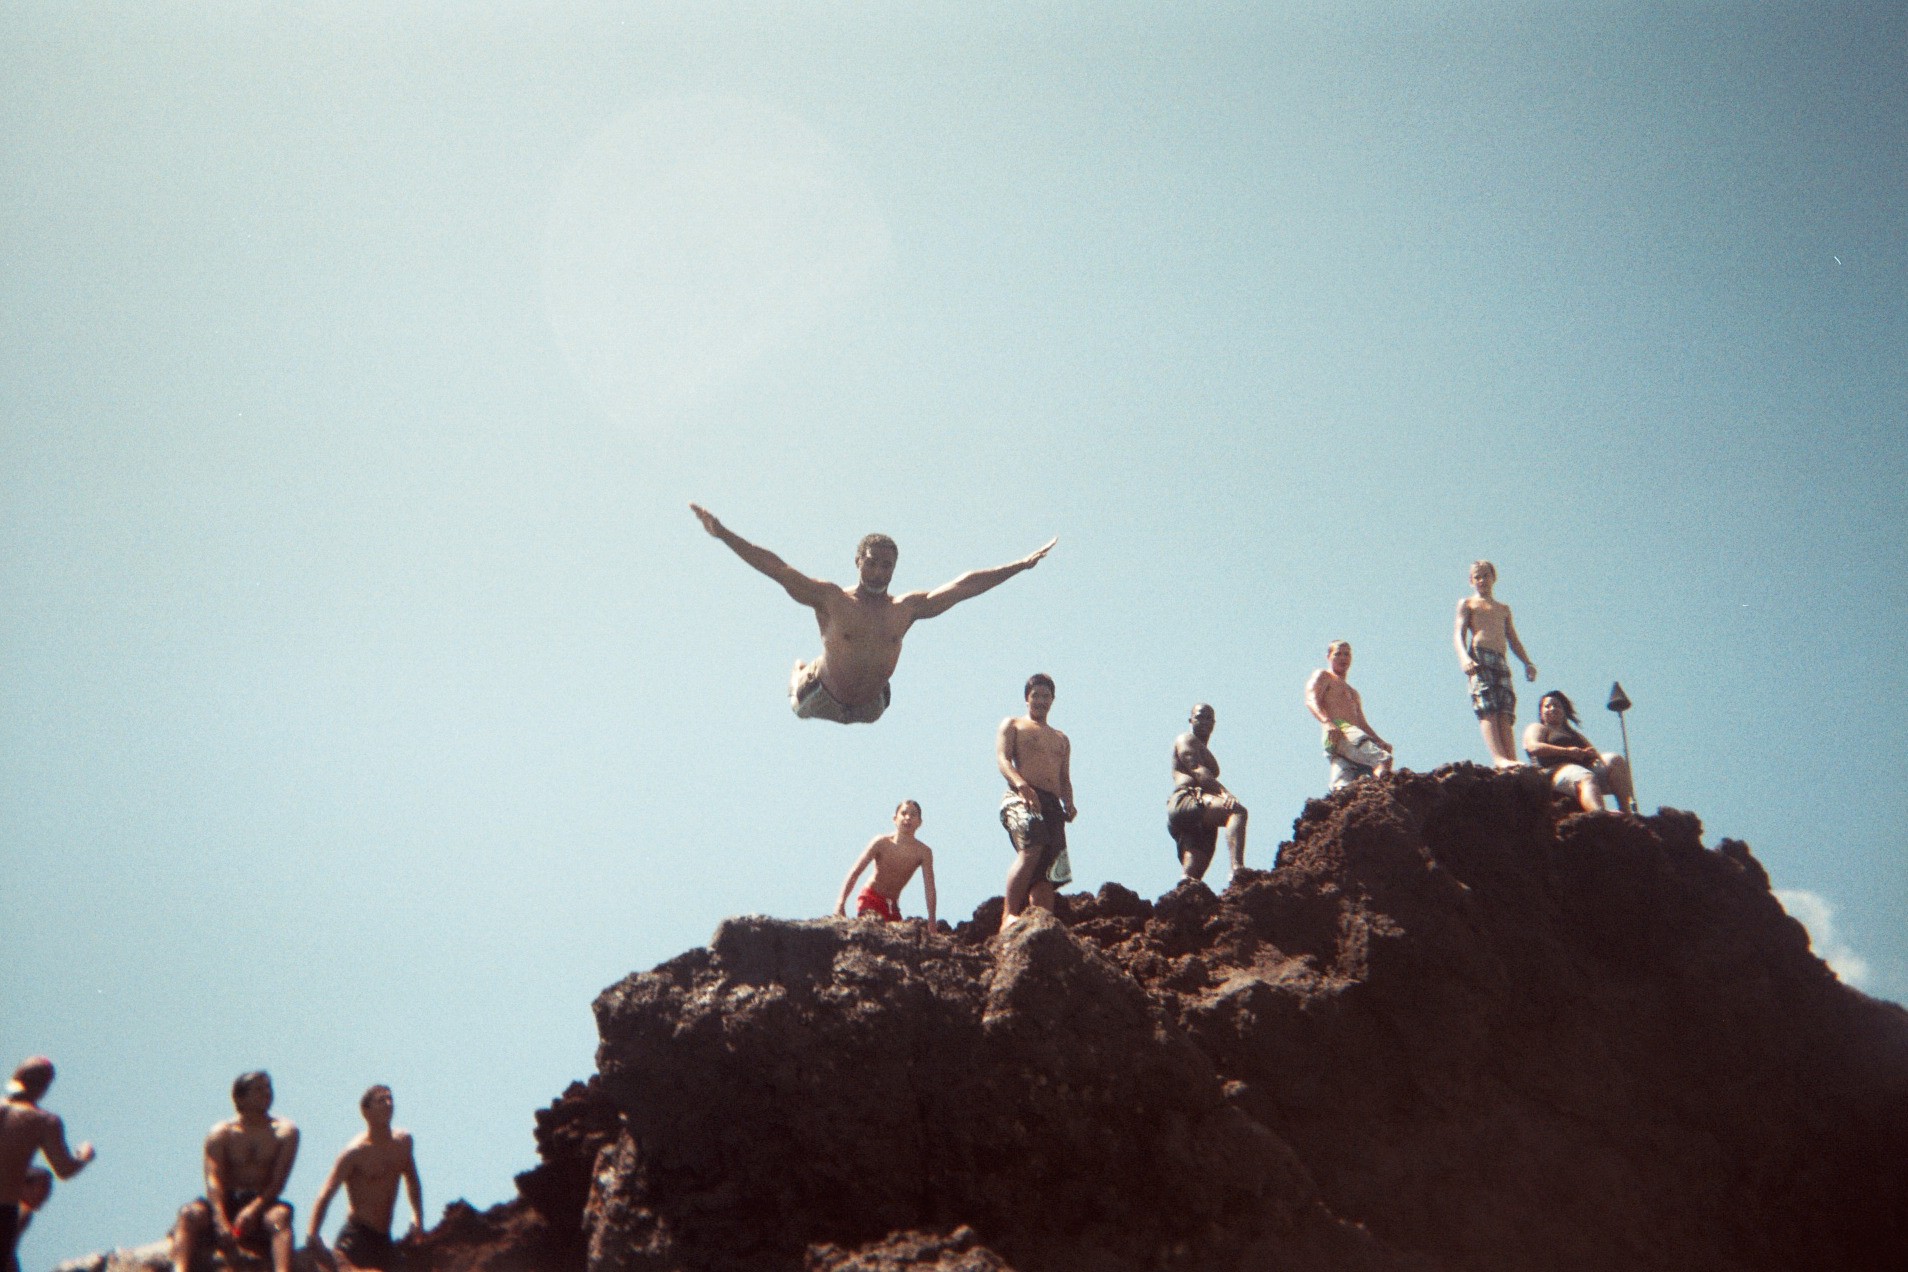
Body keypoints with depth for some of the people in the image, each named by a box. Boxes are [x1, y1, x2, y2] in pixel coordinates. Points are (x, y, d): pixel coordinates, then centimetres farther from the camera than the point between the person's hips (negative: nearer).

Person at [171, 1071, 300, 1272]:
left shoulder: (285, 1132, 6)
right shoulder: (221, 1133, 7)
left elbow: (278, 1181, -6)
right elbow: (214, 1181, -8)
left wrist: (254, 1208, -26)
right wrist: (221, 1221, -27)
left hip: (263, 1205, -1)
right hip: (227, 1204, 1)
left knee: (280, 1215, -35)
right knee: (191, 1213, -29)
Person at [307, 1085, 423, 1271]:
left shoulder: (403, 1141, 7)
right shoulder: (355, 1152, -12)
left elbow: (411, 1179, 22)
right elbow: (326, 1195, -15)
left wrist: (417, 1217, 12)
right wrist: (312, 1235, -26)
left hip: (384, 1240, 6)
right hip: (356, 1237, -6)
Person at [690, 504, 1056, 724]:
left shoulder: (907, 608, -11)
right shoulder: (831, 599, -20)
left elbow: (964, 585, -6)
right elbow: (776, 568, -24)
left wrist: (1021, 565, -2)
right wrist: (724, 534, -31)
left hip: (870, 708, 3)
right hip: (820, 701, -3)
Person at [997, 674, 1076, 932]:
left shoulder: (1061, 739, 32)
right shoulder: (1013, 725, 16)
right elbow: (1002, 759, -1)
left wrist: (1069, 804, 4)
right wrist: (1021, 784, -21)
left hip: (1052, 804, 6)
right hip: (1022, 798, -6)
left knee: (1046, 870, -7)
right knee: (1031, 850, -31)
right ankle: (1008, 916, -33)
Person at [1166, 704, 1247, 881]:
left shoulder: (1206, 752, 38)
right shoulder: (1186, 740, 9)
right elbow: (1198, 772, -8)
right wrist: (1225, 794, -22)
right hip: (1185, 801, -10)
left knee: (1191, 877, -4)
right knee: (1237, 810, -33)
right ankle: (1237, 869, -52)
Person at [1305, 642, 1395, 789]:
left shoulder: (1353, 693, 39)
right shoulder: (1323, 676, 14)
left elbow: (1362, 723, 33)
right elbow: (1311, 701, -4)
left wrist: (1380, 741, 12)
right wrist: (1327, 723, -24)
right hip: (1338, 734, -7)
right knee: (1383, 759, -29)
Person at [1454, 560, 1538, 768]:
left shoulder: (1504, 609, 33)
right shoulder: (1467, 604, 20)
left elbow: (1513, 640, 26)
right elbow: (1458, 635, 6)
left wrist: (1527, 662, 7)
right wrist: (1464, 658, -15)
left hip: (1502, 661, 5)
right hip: (1479, 657, -5)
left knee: (1506, 713, -12)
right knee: (1487, 709, -22)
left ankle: (1512, 759, -26)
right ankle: (1499, 758, -38)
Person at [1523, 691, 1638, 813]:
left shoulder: (1576, 735, 38)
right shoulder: (1537, 729, 21)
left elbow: (1596, 755, 24)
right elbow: (1534, 747, -2)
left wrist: (1593, 754, -3)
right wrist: (1566, 751, -11)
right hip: (1555, 771, -6)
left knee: (1615, 759, -18)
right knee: (1586, 778, -38)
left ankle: (1628, 811, -36)